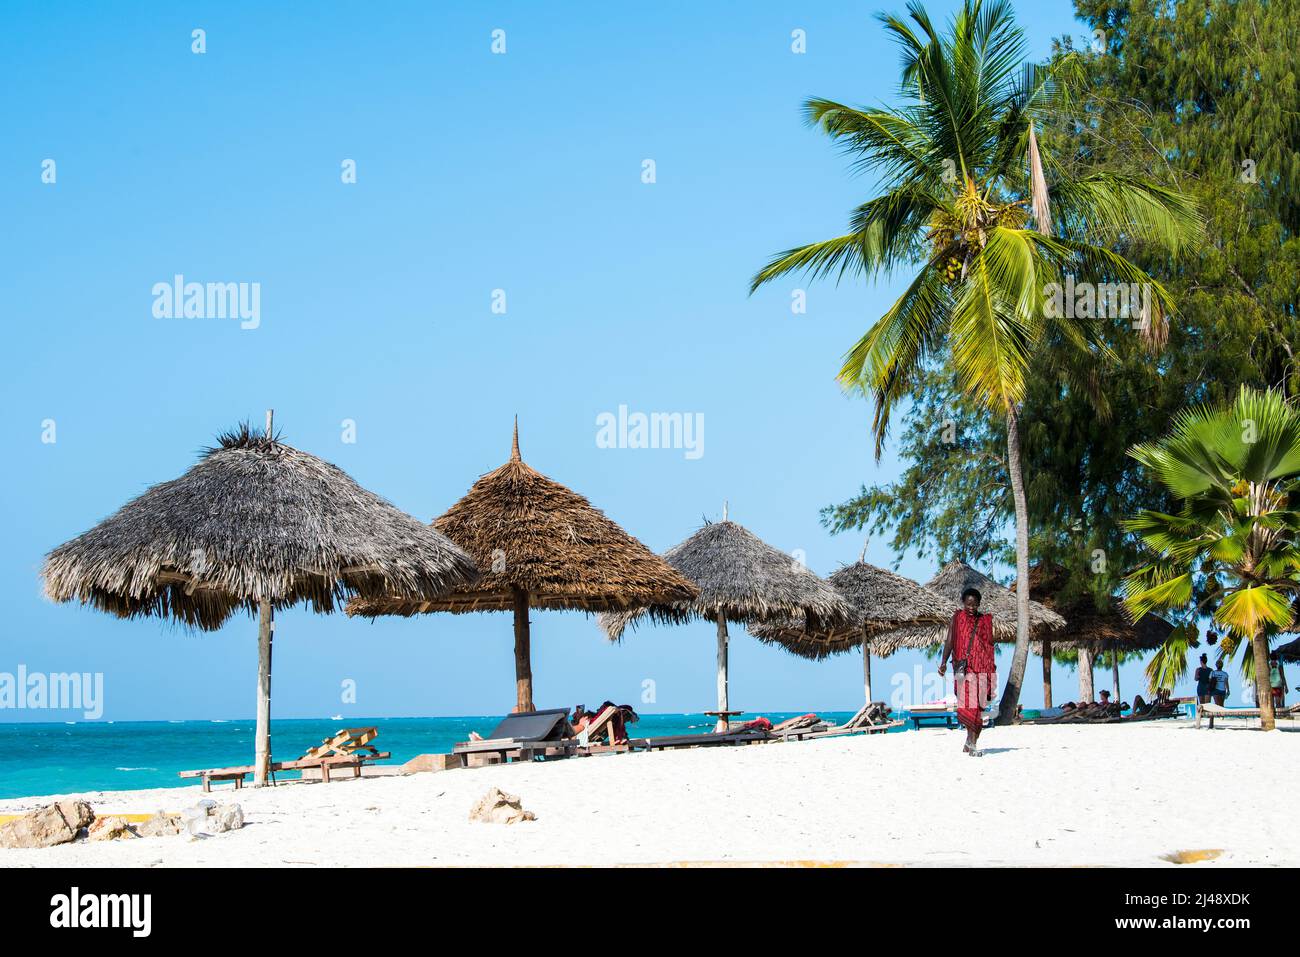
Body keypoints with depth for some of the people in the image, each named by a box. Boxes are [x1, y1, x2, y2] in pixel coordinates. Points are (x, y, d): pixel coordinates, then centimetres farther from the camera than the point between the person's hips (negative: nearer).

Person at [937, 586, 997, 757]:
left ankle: (971, 742, 8)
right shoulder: (957, 619, 6)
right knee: (967, 706, -14)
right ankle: (972, 741, -13)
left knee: (979, 707, 1)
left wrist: (992, 671, 15)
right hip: (964, 668, -3)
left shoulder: (985, 621, 13)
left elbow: (990, 645, 17)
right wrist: (943, 662, -11)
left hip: (983, 668, 3)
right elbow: (949, 642, 1)